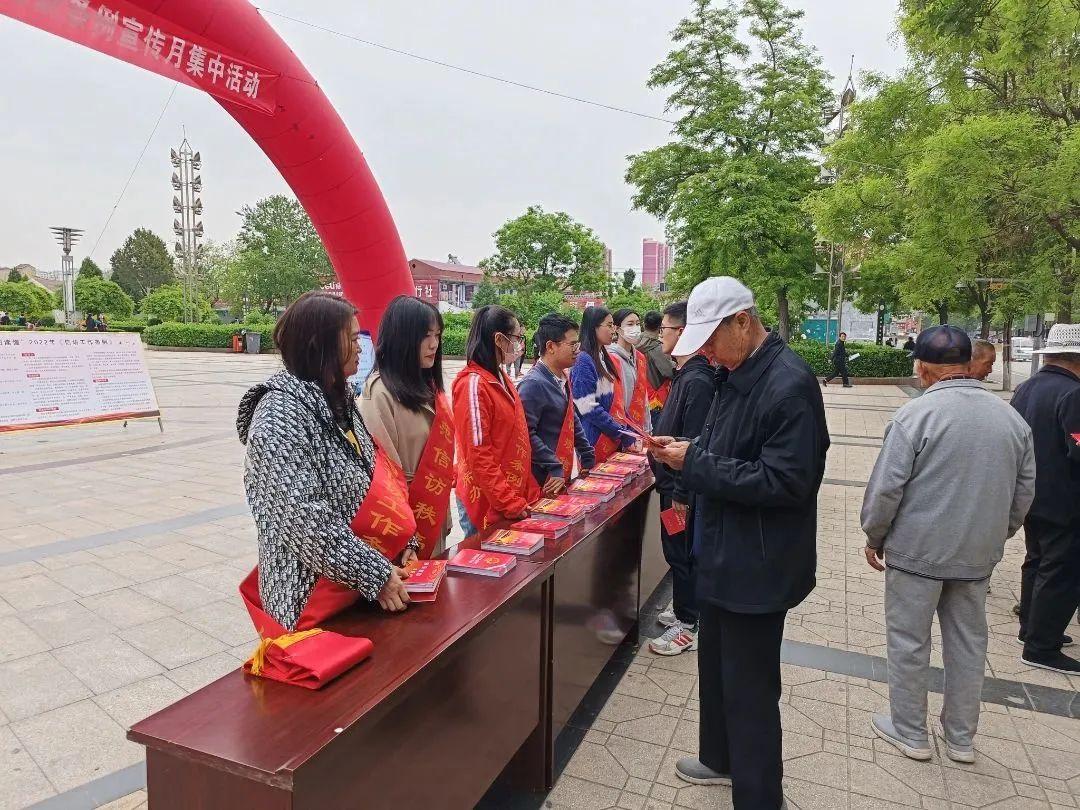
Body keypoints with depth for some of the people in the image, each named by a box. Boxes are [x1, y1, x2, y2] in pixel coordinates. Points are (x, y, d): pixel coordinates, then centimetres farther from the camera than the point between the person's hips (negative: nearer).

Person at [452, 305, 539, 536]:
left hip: (516, 497, 8)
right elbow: (478, 456, -20)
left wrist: (529, 494, 11)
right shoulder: (473, 384, -17)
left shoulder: (501, 379, 10)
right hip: (488, 504, -8)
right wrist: (511, 503, -18)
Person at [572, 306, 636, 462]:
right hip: (596, 443, -8)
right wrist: (623, 434, -16)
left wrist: (629, 436, 5)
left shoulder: (606, 359, 12)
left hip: (615, 442, 8)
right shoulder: (584, 361, -14)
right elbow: (589, 408, -19)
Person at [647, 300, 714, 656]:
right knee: (677, 551, 20)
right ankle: (684, 609, 36)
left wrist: (681, 492, -21)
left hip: (681, 486, -9)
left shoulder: (697, 380, -23)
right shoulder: (684, 374, 8)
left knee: (681, 553, 3)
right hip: (672, 481, 9)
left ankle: (687, 627, 18)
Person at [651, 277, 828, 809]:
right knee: (715, 665, 24)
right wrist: (686, 452, -2)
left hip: (757, 565, -9)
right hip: (723, 552, 10)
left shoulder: (789, 385, -23)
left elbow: (784, 481, -27)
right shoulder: (734, 374, 7)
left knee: (749, 688, 6)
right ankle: (720, 758, 46)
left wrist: (695, 463, -23)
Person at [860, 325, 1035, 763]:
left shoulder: (914, 415, -17)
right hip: (978, 554, 6)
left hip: (917, 550, -5)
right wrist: (995, 537, 22)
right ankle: (961, 737, 32)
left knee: (909, 642, 10)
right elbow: (1024, 492, 10)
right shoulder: (1011, 417, 1)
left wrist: (874, 536, -1)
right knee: (968, 642, 18)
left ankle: (910, 733, 24)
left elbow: (886, 487, -16)